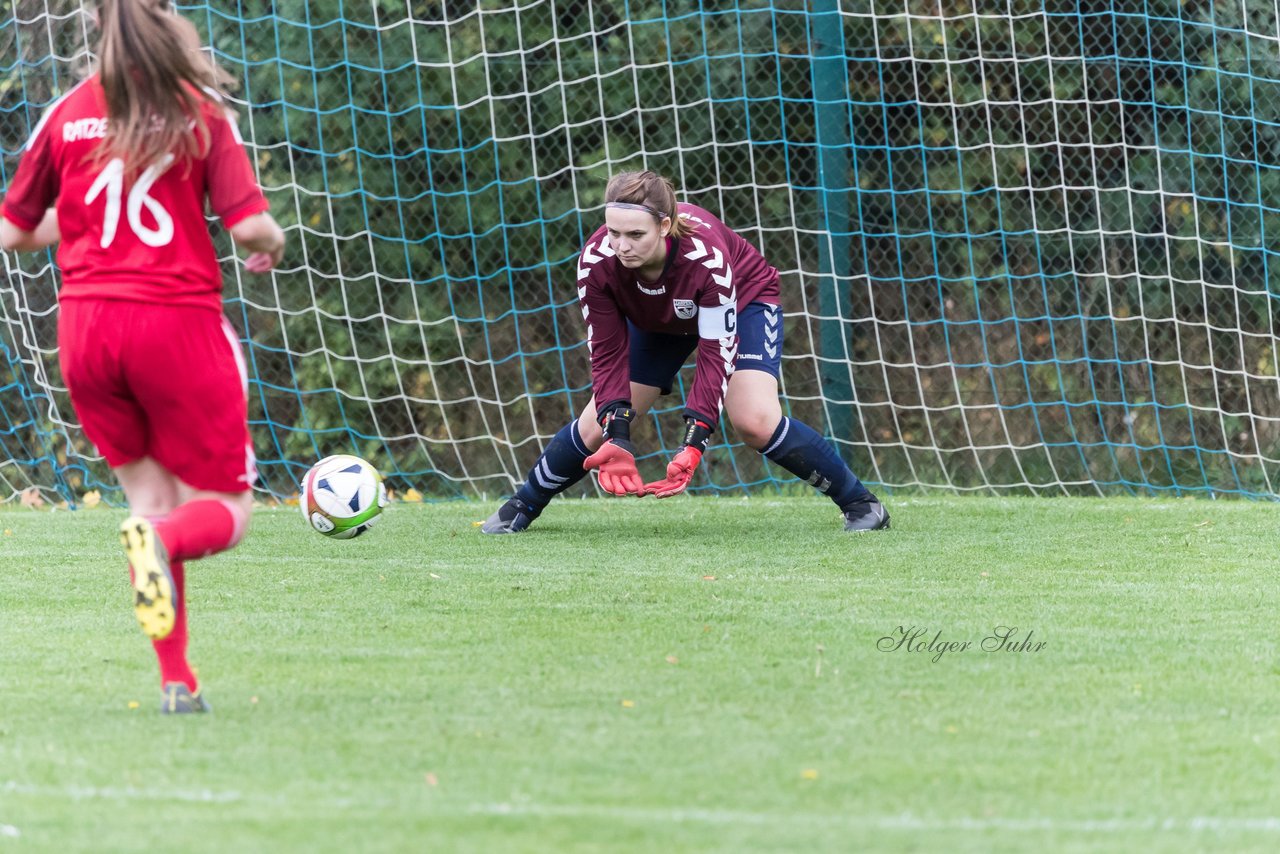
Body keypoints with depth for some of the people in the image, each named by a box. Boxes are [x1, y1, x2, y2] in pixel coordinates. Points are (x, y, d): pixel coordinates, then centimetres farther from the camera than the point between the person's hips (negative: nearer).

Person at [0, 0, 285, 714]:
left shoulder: (66, 115, 6)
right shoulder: (200, 113, -2)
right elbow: (252, 226, -9)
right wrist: (273, 247, 14)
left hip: (87, 328, 3)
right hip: (179, 323, -3)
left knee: (151, 499, 16)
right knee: (224, 511, 8)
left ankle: (177, 679, 4)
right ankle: (164, 542, -28)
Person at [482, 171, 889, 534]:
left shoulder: (706, 253, -43)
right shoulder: (597, 261, -33)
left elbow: (716, 353, -39)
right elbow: (607, 353, -25)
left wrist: (695, 442, -47)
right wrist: (615, 437, -36)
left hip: (743, 301, -3)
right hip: (654, 320, 4)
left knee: (755, 422, -24)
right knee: (597, 427, -3)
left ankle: (860, 503, -8)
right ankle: (521, 508, 20)